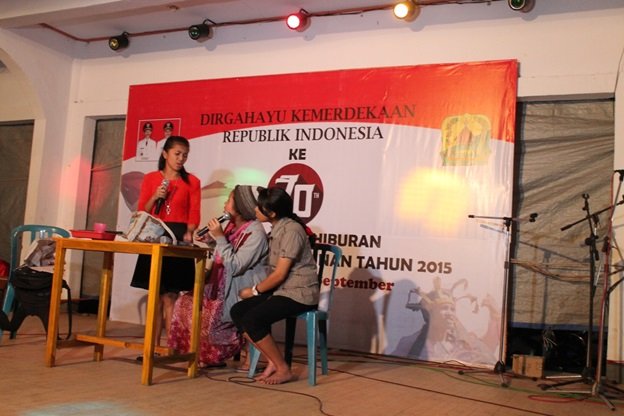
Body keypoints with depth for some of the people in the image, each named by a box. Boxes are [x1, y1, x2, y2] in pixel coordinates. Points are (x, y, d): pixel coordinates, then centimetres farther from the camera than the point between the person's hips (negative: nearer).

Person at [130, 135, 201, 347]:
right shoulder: (150, 178, 9)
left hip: (179, 239, -2)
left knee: (170, 296, -4)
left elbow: (194, 214, -1)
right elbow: (141, 212, 8)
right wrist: (155, 197, -9)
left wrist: (188, 234, -18)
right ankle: (153, 345, 11)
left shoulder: (191, 181, 5)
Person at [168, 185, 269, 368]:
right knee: (185, 303, -3)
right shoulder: (232, 225, 7)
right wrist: (211, 239, 9)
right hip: (224, 288, 9)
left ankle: (214, 356, 5)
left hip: (243, 293, -9)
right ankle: (208, 354, 6)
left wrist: (220, 238, -21)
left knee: (206, 314, -23)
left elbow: (235, 266, -24)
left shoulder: (255, 232, -18)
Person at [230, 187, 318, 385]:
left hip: (299, 293, -9)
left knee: (252, 319, -23)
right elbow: (275, 271, 12)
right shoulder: (277, 230, 14)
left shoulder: (291, 230, -16)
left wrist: (254, 290, -5)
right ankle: (273, 362, -1)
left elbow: (280, 274, -17)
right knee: (237, 311, -5)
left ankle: (283, 369, -8)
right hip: (282, 290, 9)